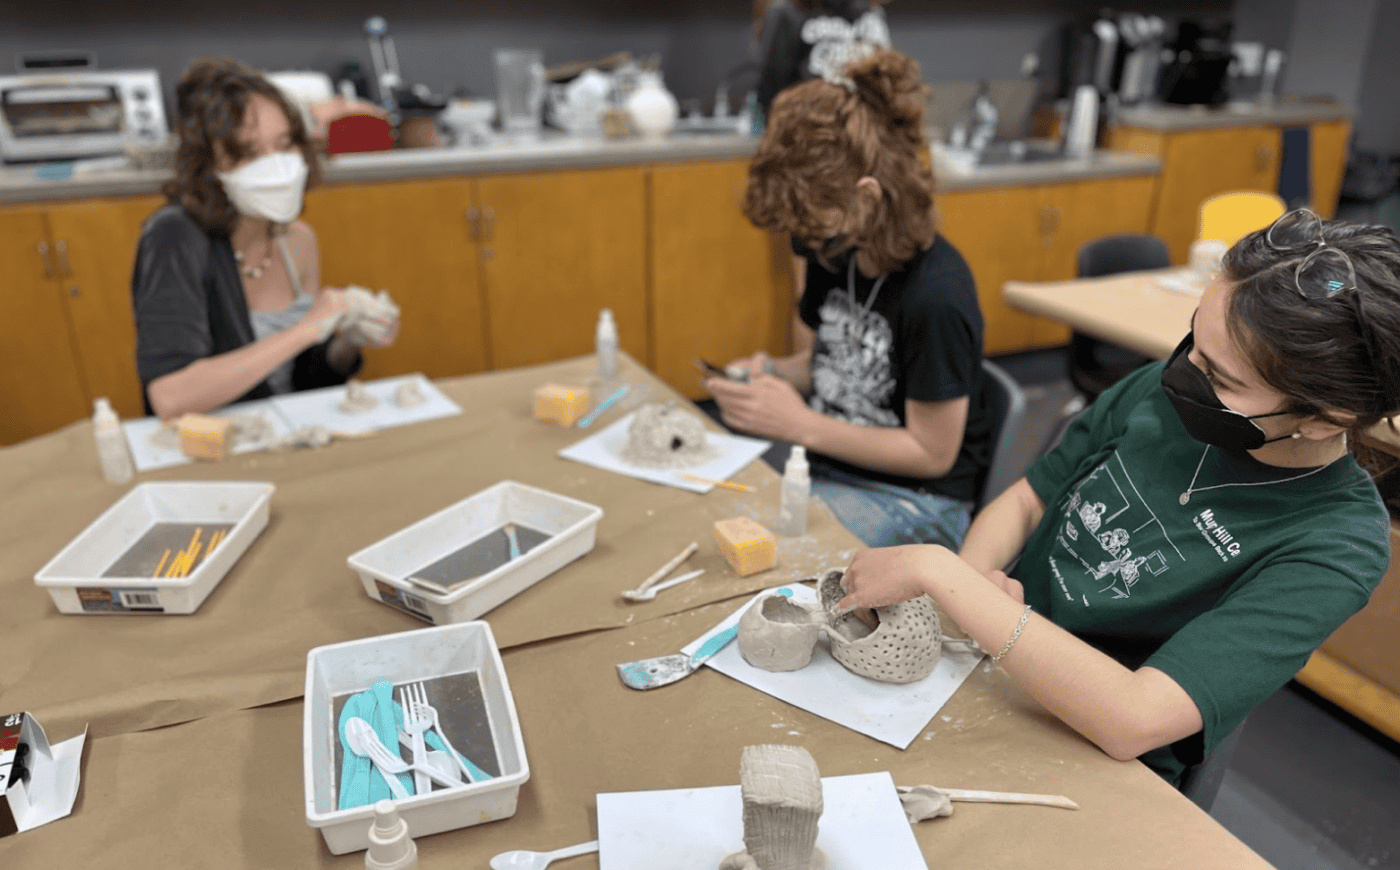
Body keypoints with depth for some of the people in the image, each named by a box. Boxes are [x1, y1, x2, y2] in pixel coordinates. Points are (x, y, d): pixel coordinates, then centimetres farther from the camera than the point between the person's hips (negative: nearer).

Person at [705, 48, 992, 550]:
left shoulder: (936, 297, -24)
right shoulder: (834, 254, 1)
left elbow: (932, 453, -16)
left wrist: (800, 424, -19)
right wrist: (773, 372, -7)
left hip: (915, 498, -7)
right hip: (821, 462, 7)